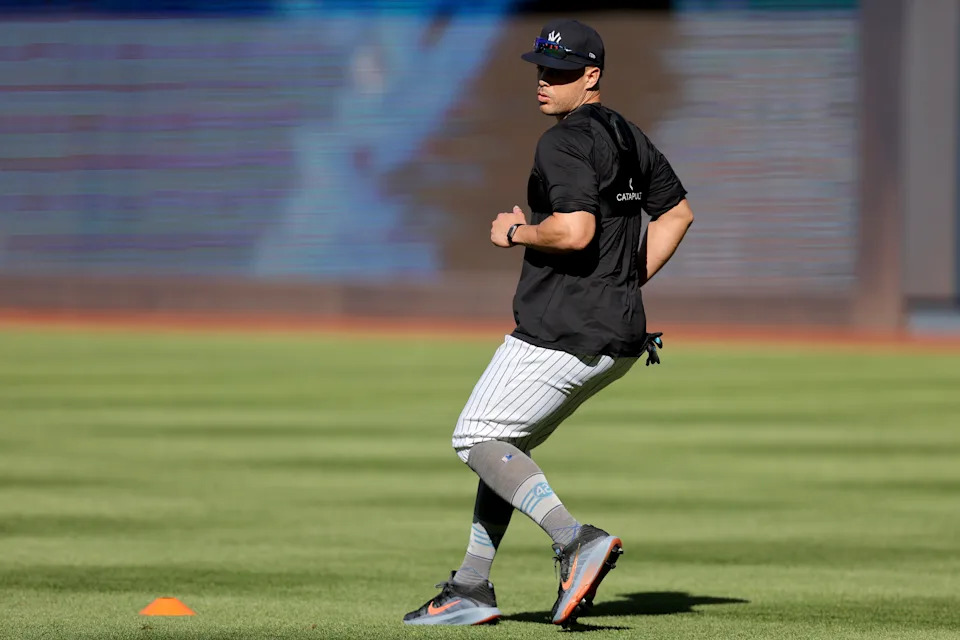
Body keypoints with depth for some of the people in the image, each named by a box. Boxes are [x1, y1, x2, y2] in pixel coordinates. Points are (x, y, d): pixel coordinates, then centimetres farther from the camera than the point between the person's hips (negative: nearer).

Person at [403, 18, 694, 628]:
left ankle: (576, 539, -20)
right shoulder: (630, 137, 15)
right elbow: (677, 214, 23)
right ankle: (471, 590, 19)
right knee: (505, 440, 19)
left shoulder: (564, 144, -15)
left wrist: (515, 232, -10)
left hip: (562, 335, -10)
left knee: (477, 440, -1)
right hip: (622, 336, 10)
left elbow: (575, 231, -28)